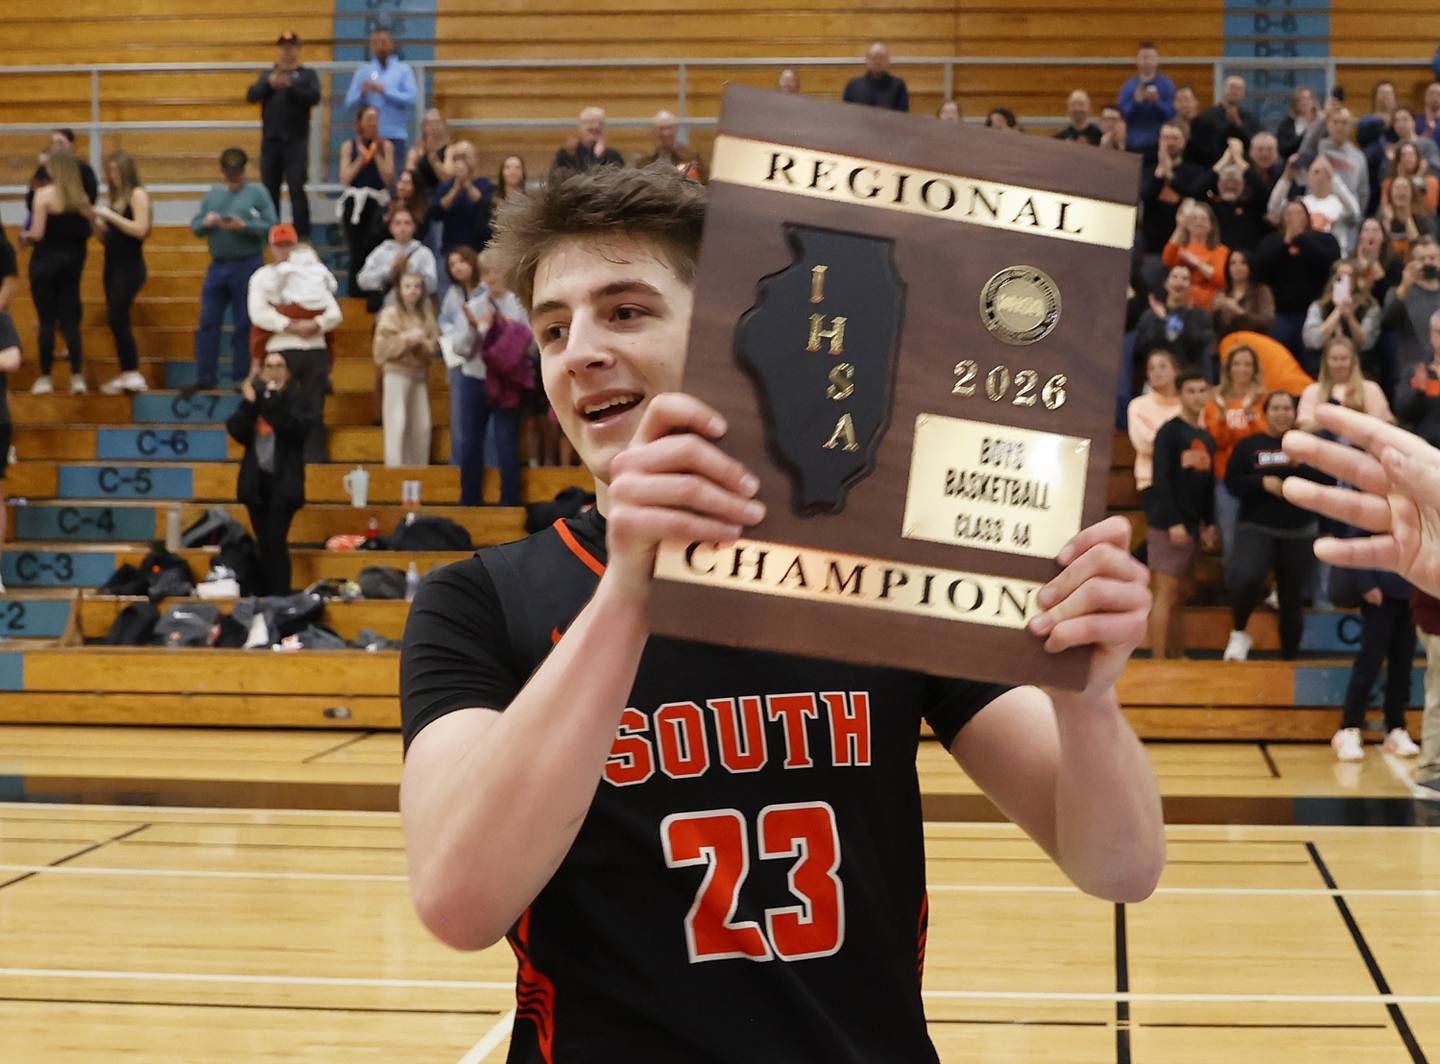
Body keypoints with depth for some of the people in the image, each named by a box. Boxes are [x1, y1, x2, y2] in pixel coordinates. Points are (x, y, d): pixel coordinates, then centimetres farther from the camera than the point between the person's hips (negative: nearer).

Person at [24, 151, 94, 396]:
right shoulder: (81, 198, 2)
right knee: (70, 321, 7)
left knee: (47, 321, 2)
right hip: (72, 262, 4)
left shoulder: (44, 194, -12)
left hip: (46, 261, -4)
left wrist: (24, 235, 5)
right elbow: (87, 231, 4)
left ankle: (45, 379, 5)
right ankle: (78, 378, 0)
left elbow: (37, 234, -15)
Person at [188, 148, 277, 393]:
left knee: (244, 326, 0)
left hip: (247, 265, -4)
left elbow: (271, 227, -8)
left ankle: (242, 378, 7)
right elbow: (194, 226, 13)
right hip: (217, 265, 4)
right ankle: (205, 377, 9)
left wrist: (244, 226, -20)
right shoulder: (213, 193, 15)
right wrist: (206, 223, -8)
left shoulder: (257, 192, 2)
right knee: (208, 323, 3)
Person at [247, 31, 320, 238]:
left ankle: (302, 235, -8)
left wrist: (290, 86, -20)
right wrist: (269, 83, -14)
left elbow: (314, 97, -10)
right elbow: (251, 96, 2)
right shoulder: (268, 74, 16)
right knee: (270, 189, 7)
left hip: (296, 141, -4)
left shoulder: (307, 74, 7)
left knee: (297, 188, -9)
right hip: (270, 140, 4)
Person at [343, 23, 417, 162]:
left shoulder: (403, 69, 6)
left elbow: (411, 98, -7)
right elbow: (349, 104, 7)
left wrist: (384, 91, -13)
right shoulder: (363, 71, 12)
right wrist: (362, 93, -12)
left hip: (395, 135, -2)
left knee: (394, 171, -4)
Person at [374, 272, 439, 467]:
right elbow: (385, 346, -9)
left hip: (419, 373, 5)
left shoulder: (426, 316, 11)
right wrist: (408, 338, -14)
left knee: (422, 426, 4)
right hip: (397, 372, -5)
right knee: (397, 424, -10)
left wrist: (422, 342, -12)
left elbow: (434, 347, 7)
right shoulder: (390, 314, -2)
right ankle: (395, 469, -9)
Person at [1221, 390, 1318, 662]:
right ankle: (1239, 633, -4)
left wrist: (1301, 466, -17)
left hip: (1298, 532, 2)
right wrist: (1262, 482, -16)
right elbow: (1231, 484, -1)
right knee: (1246, 578, -29)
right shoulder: (1248, 445, 4)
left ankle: (1290, 656, 25)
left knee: (1293, 598, 8)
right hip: (1255, 528, -2)